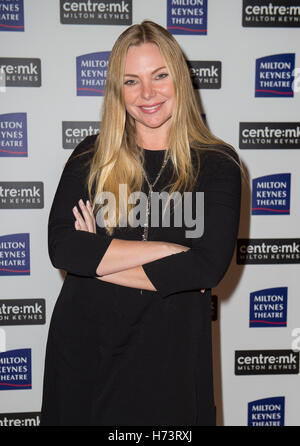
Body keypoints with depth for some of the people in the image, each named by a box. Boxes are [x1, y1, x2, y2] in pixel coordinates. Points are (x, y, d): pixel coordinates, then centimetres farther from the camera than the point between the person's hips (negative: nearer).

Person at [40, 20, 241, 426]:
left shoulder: (217, 163, -5)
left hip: (170, 351, -1)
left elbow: (208, 267, -16)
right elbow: (61, 247, -12)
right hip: (83, 342, 2)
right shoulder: (91, 157, 1)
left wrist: (97, 256, -13)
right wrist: (166, 250, -17)